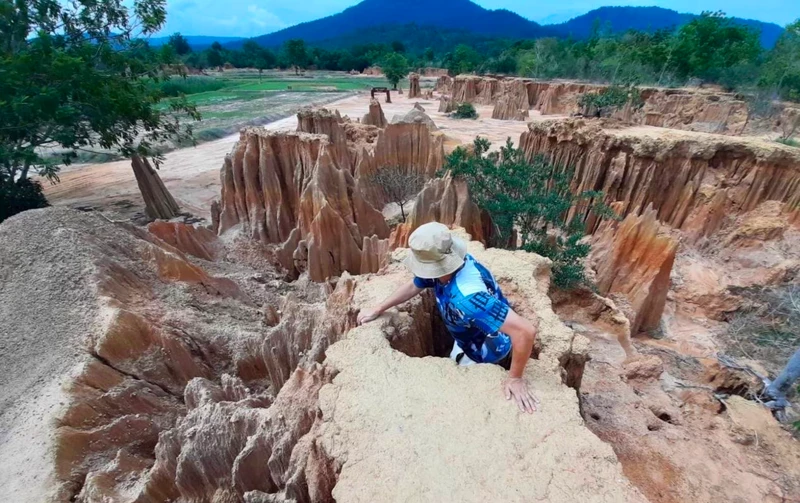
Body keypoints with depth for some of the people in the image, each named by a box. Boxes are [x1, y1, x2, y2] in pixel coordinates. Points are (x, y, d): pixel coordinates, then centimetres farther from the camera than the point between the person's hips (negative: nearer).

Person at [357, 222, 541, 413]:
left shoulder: (467, 297, -48)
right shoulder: (445, 265, -21)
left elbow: (526, 331, -50)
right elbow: (412, 287, -2)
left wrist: (515, 378, -36)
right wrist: (377, 310, 1)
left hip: (488, 356, -7)